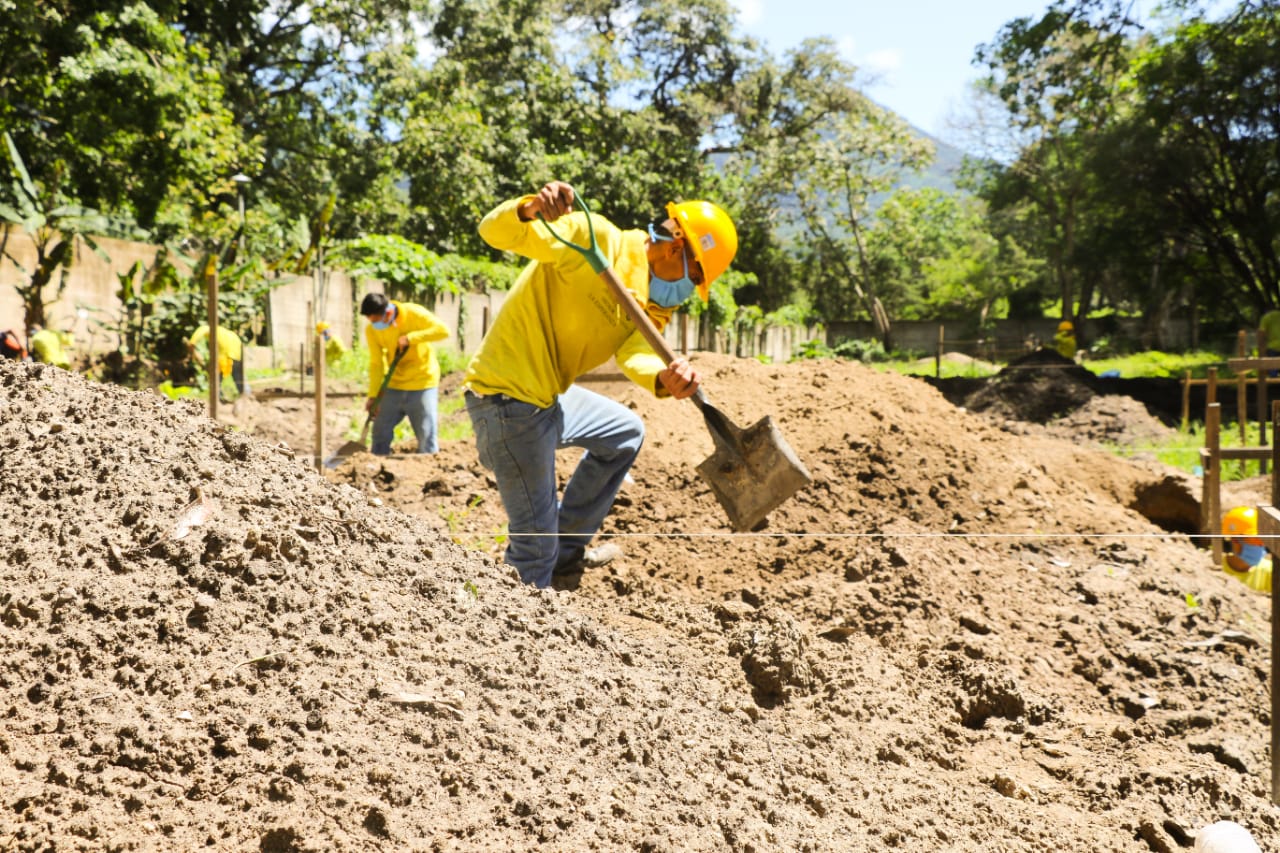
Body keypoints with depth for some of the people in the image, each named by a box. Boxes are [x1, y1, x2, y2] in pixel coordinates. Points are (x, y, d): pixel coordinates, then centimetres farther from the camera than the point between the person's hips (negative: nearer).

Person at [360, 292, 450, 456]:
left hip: (422, 384, -4)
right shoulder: (372, 330, -5)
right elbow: (376, 363, -2)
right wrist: (373, 396, -10)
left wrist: (410, 338, -29)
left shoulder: (413, 313, -16)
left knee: (426, 436, -5)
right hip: (394, 386, 4)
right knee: (380, 433, 6)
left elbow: (443, 330, -24)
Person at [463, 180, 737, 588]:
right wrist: (531, 209, -46)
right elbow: (495, 231, -24)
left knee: (626, 432, 28)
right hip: (507, 398, -10)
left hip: (548, 395, 10)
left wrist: (664, 379, -37)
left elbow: (636, 354, -14)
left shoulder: (653, 306, 7)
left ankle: (566, 549, 32)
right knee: (535, 538, -3)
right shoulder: (595, 238, -16)